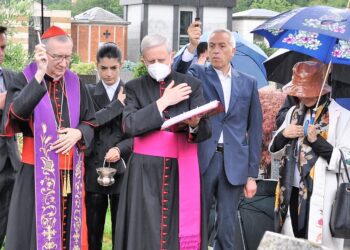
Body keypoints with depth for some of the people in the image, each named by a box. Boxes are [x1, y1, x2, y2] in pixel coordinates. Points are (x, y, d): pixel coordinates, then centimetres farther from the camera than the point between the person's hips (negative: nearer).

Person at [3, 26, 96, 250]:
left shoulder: (75, 83, 8)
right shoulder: (25, 80, -4)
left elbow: (90, 123, 13)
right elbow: (16, 113, -23)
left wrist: (78, 133, -9)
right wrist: (39, 75, -24)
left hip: (71, 170, 4)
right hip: (37, 170, -4)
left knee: (68, 229, 8)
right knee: (35, 230, -3)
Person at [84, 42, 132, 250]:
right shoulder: (89, 92, 7)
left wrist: (120, 149, -17)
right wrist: (117, 104, -11)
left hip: (122, 169, -1)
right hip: (94, 169, 1)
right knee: (93, 229, 6)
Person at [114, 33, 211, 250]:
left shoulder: (192, 85, 6)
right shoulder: (135, 88, 6)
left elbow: (205, 130, -1)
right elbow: (130, 125, -10)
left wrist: (194, 125, -24)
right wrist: (163, 102, -9)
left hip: (182, 170, 0)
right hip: (146, 171, 0)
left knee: (182, 232, 0)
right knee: (145, 231, -1)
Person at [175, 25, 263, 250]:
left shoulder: (249, 82, 10)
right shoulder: (198, 75, 5)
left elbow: (255, 130, 9)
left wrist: (252, 174, 5)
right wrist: (192, 47, -32)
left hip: (234, 163, 2)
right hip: (203, 158, -1)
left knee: (227, 229, 6)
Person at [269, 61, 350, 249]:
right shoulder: (294, 112, 12)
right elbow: (276, 152, 17)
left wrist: (317, 141, -20)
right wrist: (282, 135, -4)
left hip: (321, 197, -6)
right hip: (292, 192, 6)